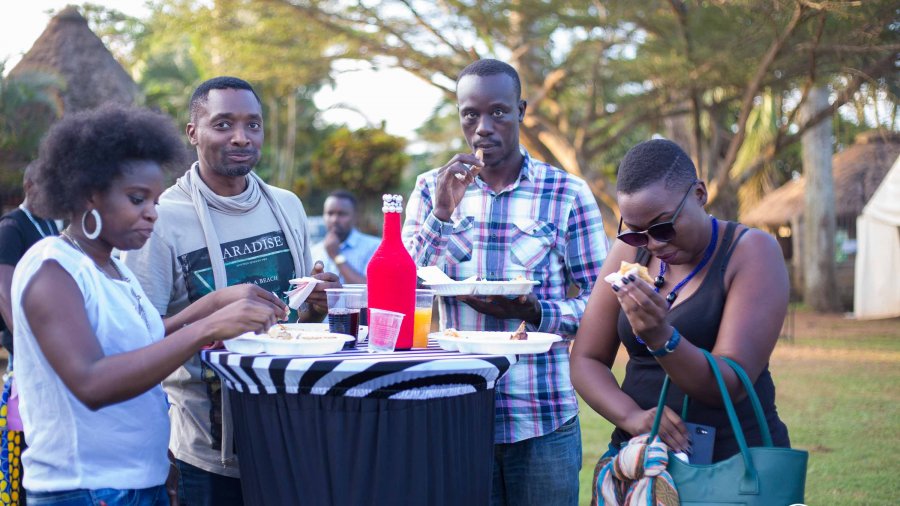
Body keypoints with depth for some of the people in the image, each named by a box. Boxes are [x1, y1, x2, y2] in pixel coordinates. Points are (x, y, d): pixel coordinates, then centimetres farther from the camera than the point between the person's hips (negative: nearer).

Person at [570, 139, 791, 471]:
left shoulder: (752, 253, -8)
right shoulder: (630, 251, 4)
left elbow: (733, 385, -16)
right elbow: (585, 360, 3)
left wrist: (661, 337, -33)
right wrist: (632, 416, -16)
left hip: (736, 458, -3)